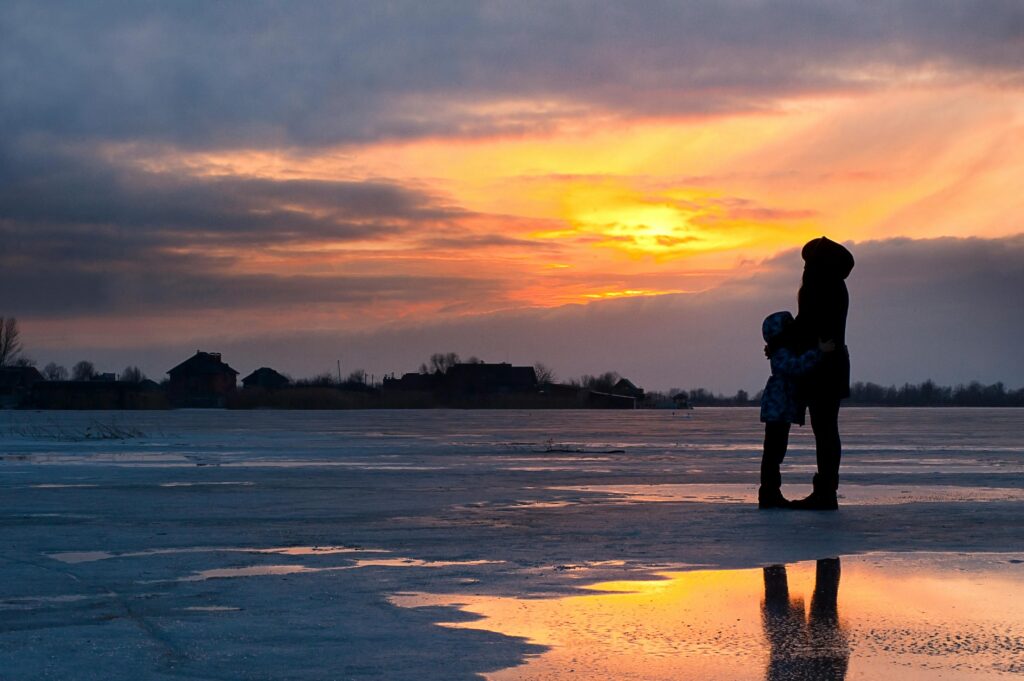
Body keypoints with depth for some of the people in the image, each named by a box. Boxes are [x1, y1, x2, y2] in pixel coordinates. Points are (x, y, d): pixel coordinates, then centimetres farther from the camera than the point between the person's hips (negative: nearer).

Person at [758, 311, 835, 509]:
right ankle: (768, 494, -10)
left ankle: (771, 493, 18)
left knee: (776, 451, 13)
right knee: (773, 450, -10)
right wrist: (819, 351, -37)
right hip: (778, 409, -11)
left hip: (782, 410, 11)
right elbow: (797, 365, -35)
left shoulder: (789, 351, 18)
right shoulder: (781, 354, -16)